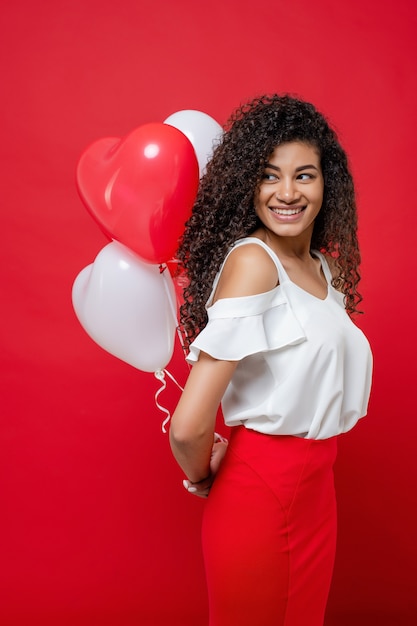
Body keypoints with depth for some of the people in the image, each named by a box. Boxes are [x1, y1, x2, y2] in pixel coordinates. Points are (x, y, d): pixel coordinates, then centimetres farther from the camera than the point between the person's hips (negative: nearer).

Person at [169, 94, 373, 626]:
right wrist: (202, 478, -8)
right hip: (262, 488, -7)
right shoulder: (252, 260, -21)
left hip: (316, 483, 7)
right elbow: (188, 427, -27)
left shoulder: (327, 267, 5)